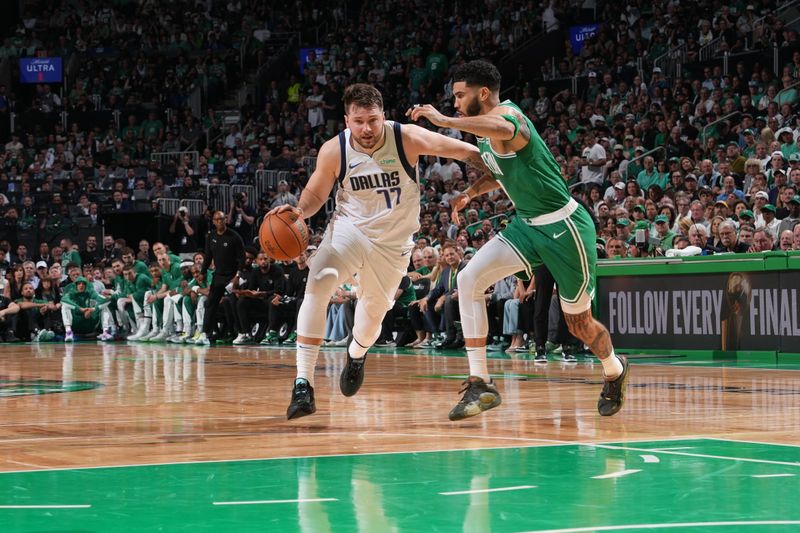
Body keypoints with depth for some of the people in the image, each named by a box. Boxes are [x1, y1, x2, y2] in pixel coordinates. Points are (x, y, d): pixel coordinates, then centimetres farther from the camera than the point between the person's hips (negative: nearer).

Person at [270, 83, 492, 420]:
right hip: (348, 228, 0)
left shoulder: (407, 138, -22)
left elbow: (465, 152, -18)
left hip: (393, 242, 0)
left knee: (372, 316, 13)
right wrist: (299, 210, -23)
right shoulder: (333, 151, -17)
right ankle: (303, 385, -25)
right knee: (317, 285, -26)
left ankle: (356, 355, 54)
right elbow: (316, 194, -2)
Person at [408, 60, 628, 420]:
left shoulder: (506, 115, -20)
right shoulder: (485, 132, 8)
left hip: (564, 227, -8)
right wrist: (471, 192, 11)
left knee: (579, 324, 5)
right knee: (469, 279, -13)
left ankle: (614, 371, 39)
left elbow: (504, 130, -48)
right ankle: (479, 384, -12)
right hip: (526, 225, 8)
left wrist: (445, 121, -46)